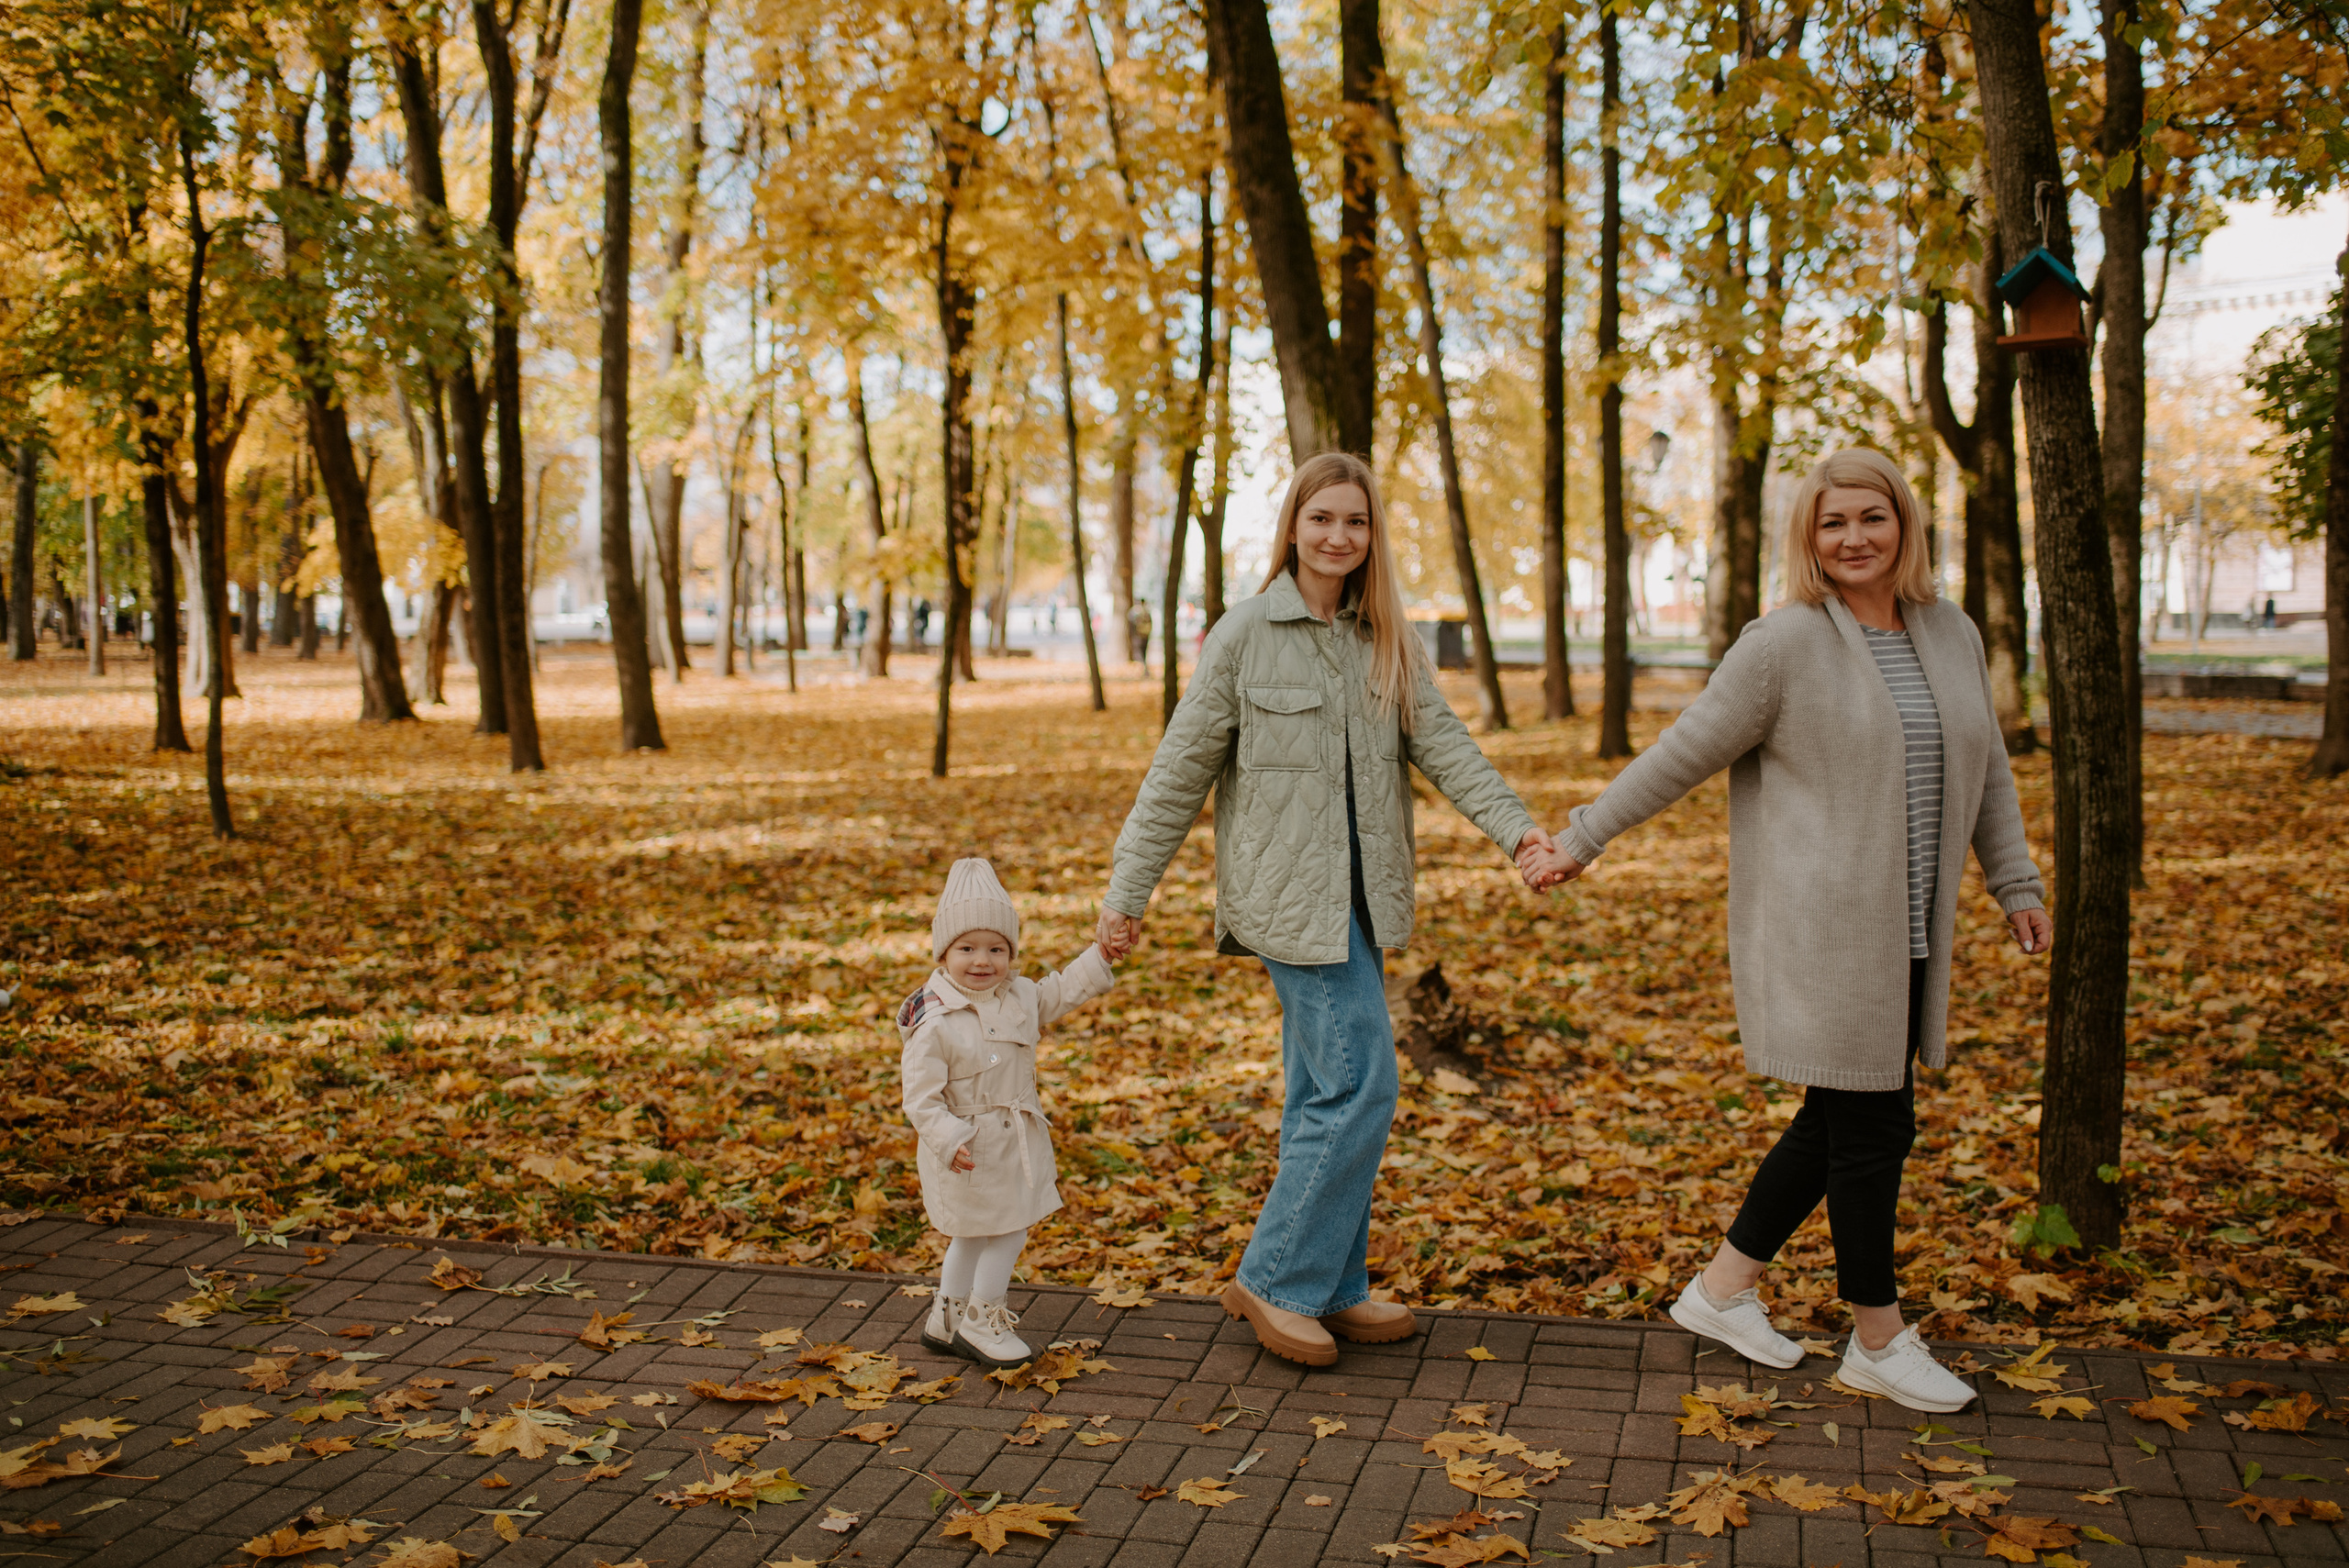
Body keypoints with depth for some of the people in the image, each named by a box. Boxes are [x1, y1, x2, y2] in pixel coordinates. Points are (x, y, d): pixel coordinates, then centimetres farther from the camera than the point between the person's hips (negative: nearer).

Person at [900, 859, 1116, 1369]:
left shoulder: (1020, 996, 0)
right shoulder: (935, 1024, -23)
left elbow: (1063, 991, 17)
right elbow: (920, 1095, -22)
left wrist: (1103, 954, 9)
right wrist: (948, 1141, -31)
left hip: (1012, 1142, 8)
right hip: (968, 1149, -8)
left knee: (972, 1235, 19)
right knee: (1006, 1233, -1)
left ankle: (946, 1320, 35)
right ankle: (980, 1324, 16)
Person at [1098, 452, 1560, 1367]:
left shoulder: (1384, 639, 9)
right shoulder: (1246, 633, -8)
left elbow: (1440, 742, -1)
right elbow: (1181, 771, -5)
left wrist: (1516, 828, -17)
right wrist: (1127, 893, -5)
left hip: (1356, 895, 6)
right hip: (1289, 895, -6)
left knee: (1326, 1095, 13)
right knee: (1359, 1086, -9)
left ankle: (1330, 1290, 23)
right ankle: (1273, 1281, 4)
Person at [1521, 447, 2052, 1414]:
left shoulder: (1952, 638, 11)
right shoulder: (1783, 645, -10)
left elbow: (1985, 769, 21)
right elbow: (1683, 756, -6)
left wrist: (2014, 881, 21)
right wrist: (1581, 842, -4)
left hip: (1906, 937, 7)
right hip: (1820, 930, -7)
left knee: (1842, 1120, 13)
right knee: (1871, 1126, 0)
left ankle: (1724, 1287, 28)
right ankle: (1880, 1343, 17)